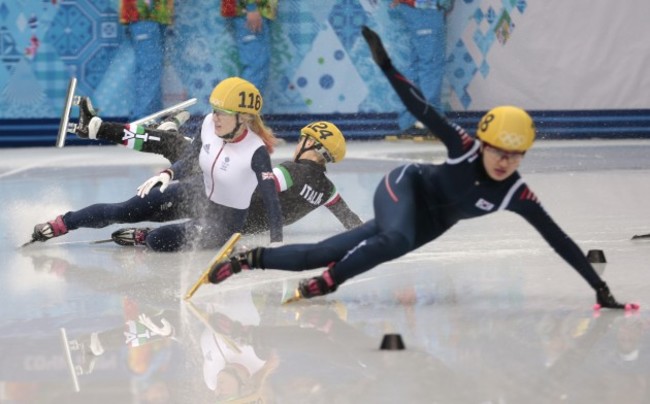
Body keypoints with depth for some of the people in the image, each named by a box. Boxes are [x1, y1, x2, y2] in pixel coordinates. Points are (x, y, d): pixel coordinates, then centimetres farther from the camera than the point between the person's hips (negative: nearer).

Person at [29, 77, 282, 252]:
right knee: (121, 212, -3)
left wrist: (276, 242, -46)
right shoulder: (210, 124, -14)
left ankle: (138, 237, 11)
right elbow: (189, 161, 0)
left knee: (157, 241, -24)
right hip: (198, 194, 6)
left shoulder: (257, 151, -32)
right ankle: (59, 225, 14)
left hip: (225, 221, -5)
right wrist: (168, 174, -21)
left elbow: (271, 199, -34)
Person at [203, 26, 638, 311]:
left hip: (427, 222, 4)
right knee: (397, 239, -40)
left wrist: (600, 289, -22)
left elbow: (559, 240, -21)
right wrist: (385, 63, -36)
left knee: (321, 253, 1)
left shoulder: (516, 195, -22)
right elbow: (422, 109, -27)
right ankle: (326, 284, -19)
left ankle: (252, 258, 18)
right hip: (404, 187, -4)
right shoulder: (464, 148, -28)